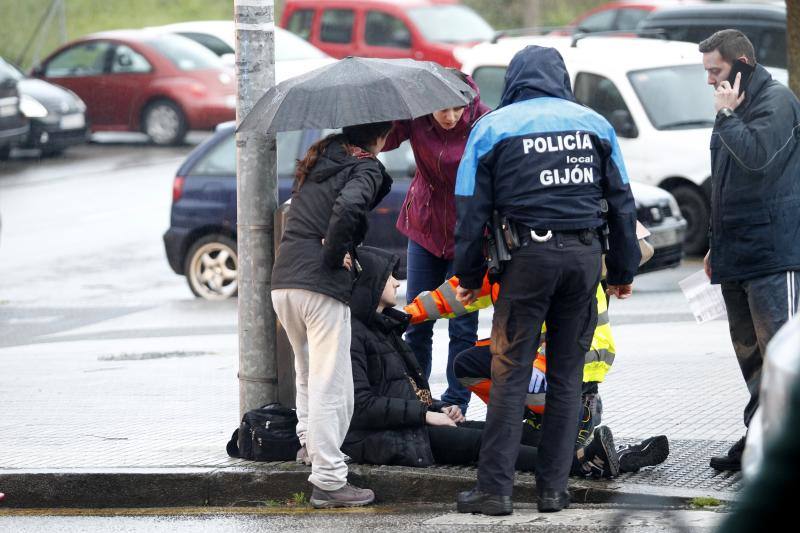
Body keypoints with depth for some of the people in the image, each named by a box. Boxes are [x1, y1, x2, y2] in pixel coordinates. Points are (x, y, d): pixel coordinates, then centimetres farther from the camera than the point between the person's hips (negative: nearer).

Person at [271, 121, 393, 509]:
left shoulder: (320, 158, 17)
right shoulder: (366, 169, -5)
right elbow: (348, 206, -25)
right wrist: (335, 255, -12)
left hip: (283, 282, 7)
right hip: (323, 288, -7)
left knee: (307, 373, 27)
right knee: (330, 386, -4)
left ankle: (309, 441, 37)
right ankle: (328, 480, -5)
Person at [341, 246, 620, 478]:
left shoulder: (385, 327, 21)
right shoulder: (354, 334, -11)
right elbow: (361, 404, -20)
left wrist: (439, 408, 5)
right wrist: (426, 414, -18)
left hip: (412, 423, 10)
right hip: (377, 437, -10)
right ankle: (581, 461, -34)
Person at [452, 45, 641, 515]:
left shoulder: (492, 128, 5)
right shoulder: (594, 123, 12)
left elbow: (472, 210, 3)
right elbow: (622, 202, 13)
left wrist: (469, 276, 10)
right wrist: (624, 271, 19)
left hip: (529, 256, -2)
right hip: (586, 256, 3)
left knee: (510, 374, 0)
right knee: (567, 374, 9)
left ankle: (495, 489, -5)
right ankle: (554, 489, 8)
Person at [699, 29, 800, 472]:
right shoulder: (735, 106, 20)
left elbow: (757, 156, -26)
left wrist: (727, 115, -16)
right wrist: (717, 245, 27)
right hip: (737, 253, 10)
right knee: (748, 348, 12)